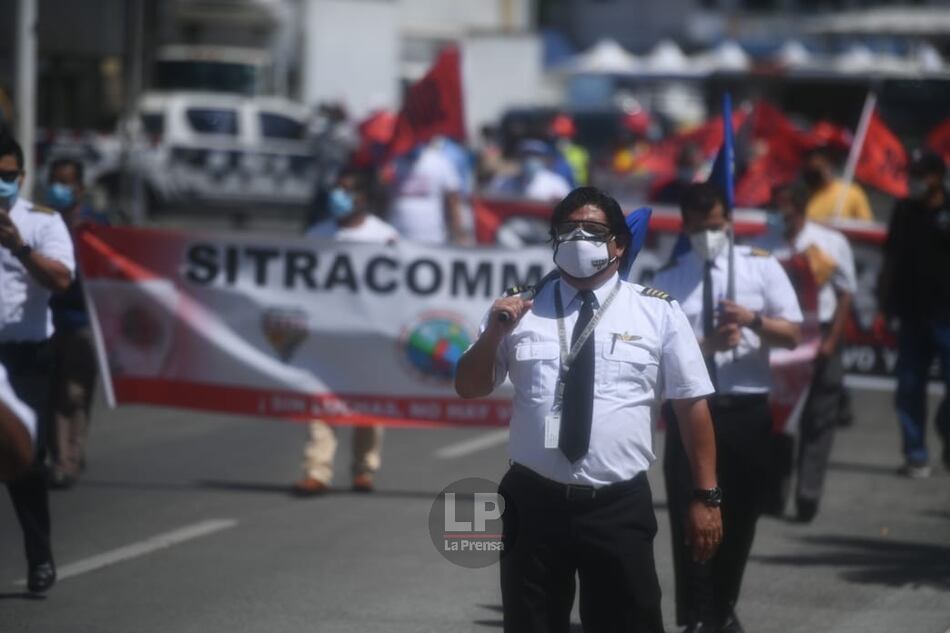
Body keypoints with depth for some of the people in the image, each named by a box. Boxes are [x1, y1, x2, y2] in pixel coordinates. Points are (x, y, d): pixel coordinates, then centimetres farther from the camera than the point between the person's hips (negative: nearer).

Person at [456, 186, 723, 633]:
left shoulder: (658, 312, 1)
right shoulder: (519, 308, 6)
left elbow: (692, 405, 1)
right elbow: (469, 388, 9)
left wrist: (706, 496, -4)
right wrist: (494, 334, -10)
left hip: (620, 509, -1)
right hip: (534, 503, 2)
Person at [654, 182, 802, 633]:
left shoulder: (761, 267, 3)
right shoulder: (669, 279, 2)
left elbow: (792, 335, -2)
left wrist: (752, 319, -21)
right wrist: (706, 344, -22)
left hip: (747, 409, 1)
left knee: (740, 517, 10)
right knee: (690, 516, -4)